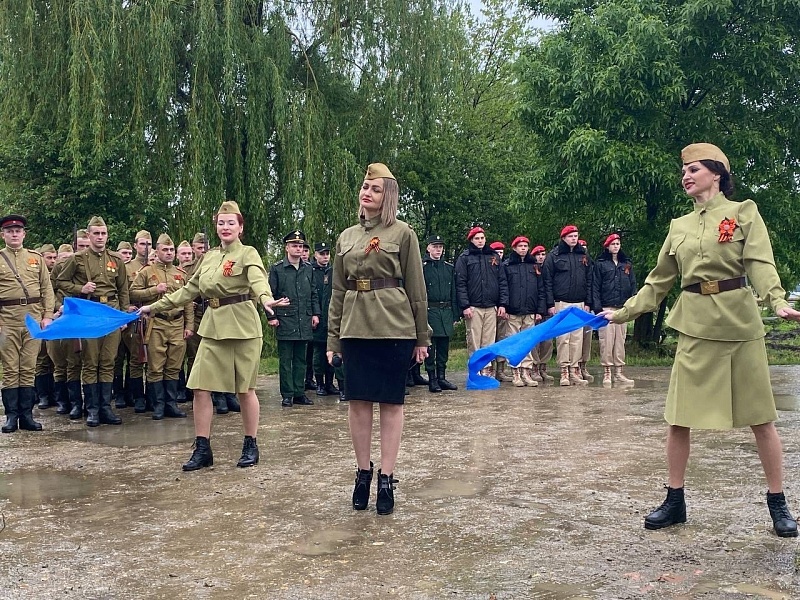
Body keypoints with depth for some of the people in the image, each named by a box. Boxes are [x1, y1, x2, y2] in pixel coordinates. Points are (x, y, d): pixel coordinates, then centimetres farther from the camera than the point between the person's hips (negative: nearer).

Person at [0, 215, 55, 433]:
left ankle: (27, 415, 10)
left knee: (29, 368, 4)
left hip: (33, 317, 2)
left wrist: (47, 315, 0)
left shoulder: (36, 258, 13)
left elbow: (47, 289, 10)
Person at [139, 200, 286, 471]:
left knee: (245, 388, 4)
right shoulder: (210, 257, 15)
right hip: (213, 327, 6)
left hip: (242, 327, -5)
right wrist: (155, 306, 20)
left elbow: (258, 279, -25)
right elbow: (189, 289, 21)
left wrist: (265, 298, -47)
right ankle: (202, 449, 10)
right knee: (200, 387, -1)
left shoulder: (248, 253, -4)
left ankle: (250, 446, 20)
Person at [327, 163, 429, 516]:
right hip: (355, 329, 4)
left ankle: (387, 478, 12)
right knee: (358, 401, 5)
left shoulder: (402, 234, 0)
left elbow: (416, 289, 0)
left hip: (394, 329, -3)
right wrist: (332, 338, 8)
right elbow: (338, 291, 13)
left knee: (391, 402, 2)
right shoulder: (346, 237, 12)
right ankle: (363, 472, 20)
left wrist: (421, 337, -1)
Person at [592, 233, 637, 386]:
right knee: (607, 340, -7)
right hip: (606, 308, -4)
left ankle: (618, 372, 9)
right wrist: (597, 306, -10)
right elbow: (595, 286, -1)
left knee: (620, 340, 4)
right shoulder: (600, 264, 4)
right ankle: (607, 373, -2)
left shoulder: (627, 264, 16)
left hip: (622, 308, 4)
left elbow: (633, 285, 14)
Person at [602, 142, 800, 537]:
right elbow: (660, 280, 17)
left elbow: (760, 264, -10)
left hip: (740, 323, -3)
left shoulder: (744, 212, 2)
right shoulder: (679, 226, 13)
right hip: (694, 325, 3)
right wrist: (623, 313, 12)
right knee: (678, 419, 2)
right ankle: (675, 502, 15)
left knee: (760, 419, 4)